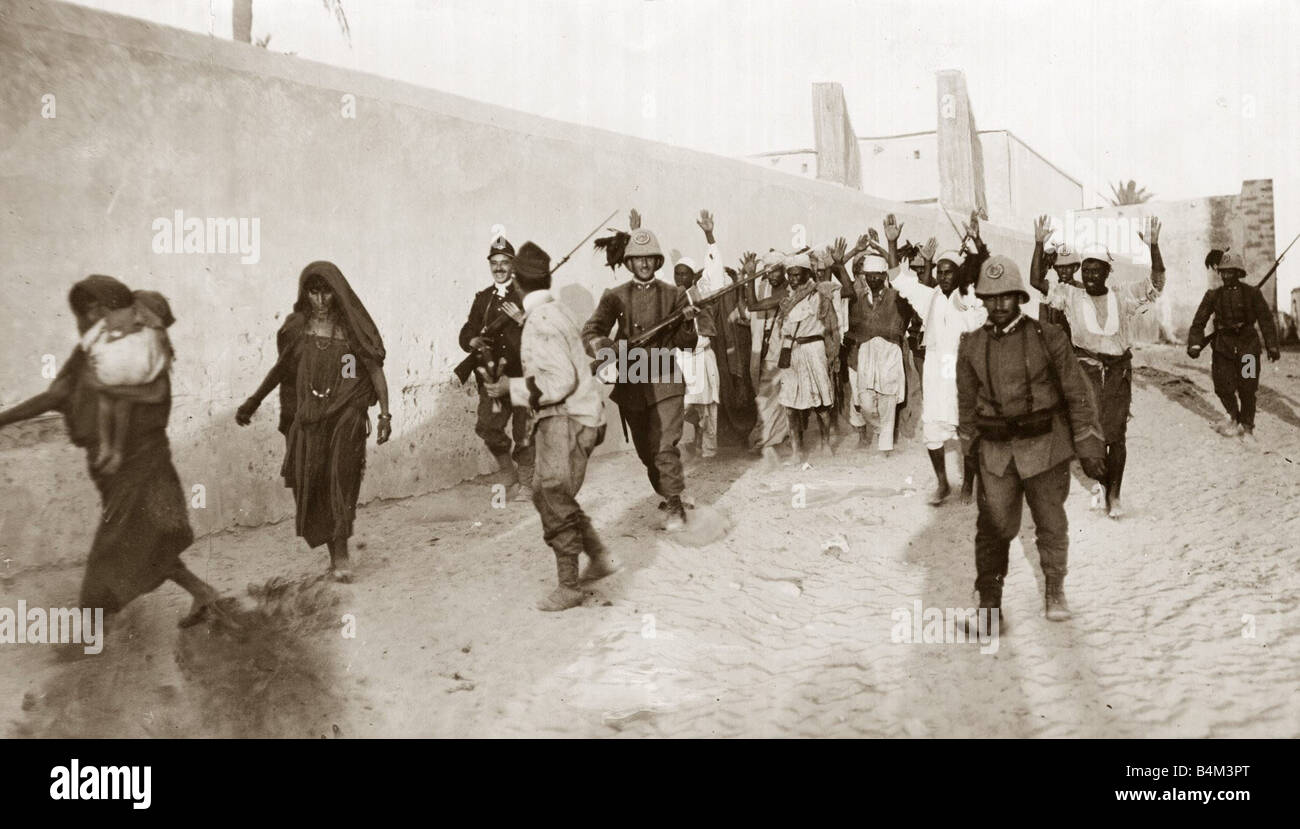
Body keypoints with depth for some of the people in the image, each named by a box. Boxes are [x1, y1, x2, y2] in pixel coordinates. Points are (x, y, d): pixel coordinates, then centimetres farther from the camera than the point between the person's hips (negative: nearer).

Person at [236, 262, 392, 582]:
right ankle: (336, 554, 12)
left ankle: (341, 550, -2)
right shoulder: (297, 326, 4)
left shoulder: (352, 325, -4)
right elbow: (282, 367, 17)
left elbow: (375, 369, -4)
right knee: (311, 483, 2)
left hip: (346, 414, -3)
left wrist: (385, 413, -11)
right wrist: (253, 401, 22)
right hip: (309, 416, 3)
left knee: (341, 480, -12)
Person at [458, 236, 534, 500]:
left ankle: (525, 483, 16)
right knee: (486, 426, -9)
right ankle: (507, 468, 16)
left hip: (524, 373, -3)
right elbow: (466, 333, 14)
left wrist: (522, 319, -19)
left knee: (524, 433, 0)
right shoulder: (483, 298, 15)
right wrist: (474, 342, -8)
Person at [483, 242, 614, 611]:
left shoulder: (540, 322, -17)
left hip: (565, 421, -10)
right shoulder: (559, 312, 12)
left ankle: (569, 587, 6)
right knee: (547, 494, 16)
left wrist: (512, 388, -16)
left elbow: (561, 380, -23)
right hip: (567, 419, 10)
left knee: (555, 501, -3)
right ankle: (600, 557, 23)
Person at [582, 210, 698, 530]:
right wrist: (602, 346, -27)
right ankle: (666, 493, 33)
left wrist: (687, 323, -18)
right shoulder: (615, 297, 5)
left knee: (665, 446, -15)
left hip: (665, 382, -2)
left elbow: (685, 344, 3)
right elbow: (591, 332, -5)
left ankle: (675, 505, -8)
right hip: (629, 382, 2)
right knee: (645, 450, 13)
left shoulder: (674, 295, 5)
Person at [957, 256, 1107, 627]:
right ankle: (989, 600, 8)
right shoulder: (971, 346, 2)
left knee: (1051, 523, 12)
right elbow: (967, 403, 13)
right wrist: (969, 450, 15)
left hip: (1045, 445, -1)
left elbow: (1077, 394, -3)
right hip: (995, 450, 1)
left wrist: (1089, 448, -3)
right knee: (995, 525, -2)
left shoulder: (1047, 337, -6)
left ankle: (1055, 590, 32)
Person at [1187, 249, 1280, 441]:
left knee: (1247, 389, 1)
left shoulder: (1252, 293, 2)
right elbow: (1199, 322, 2)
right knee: (1223, 387, -7)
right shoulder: (1213, 295, 5)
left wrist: (1272, 346, -7)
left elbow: (1265, 319, 1)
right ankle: (1234, 417, 20)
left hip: (1247, 345, -1)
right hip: (1223, 346, 1)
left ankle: (1247, 427, 20)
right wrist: (1194, 344, -12)